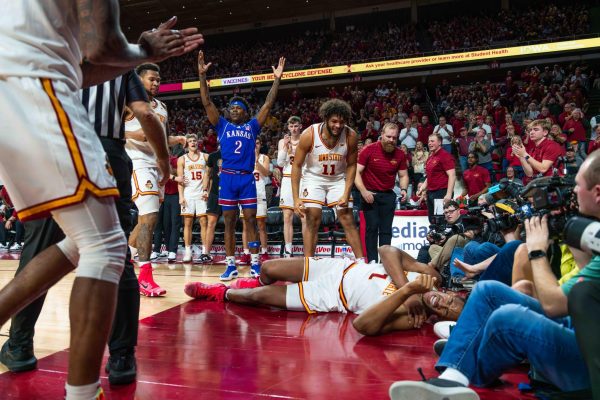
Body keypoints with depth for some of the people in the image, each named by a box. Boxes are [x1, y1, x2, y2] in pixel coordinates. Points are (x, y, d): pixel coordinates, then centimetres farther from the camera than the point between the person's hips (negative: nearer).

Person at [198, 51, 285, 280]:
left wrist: (277, 80, 2)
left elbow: (268, 105, 7)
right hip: (227, 177, 0)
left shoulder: (252, 127, 12)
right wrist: (202, 75, -3)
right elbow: (207, 102, 5)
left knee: (251, 221, 0)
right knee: (229, 223, 3)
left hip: (247, 178, 0)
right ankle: (230, 265, 9)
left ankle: (255, 264, 5)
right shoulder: (222, 126, 11)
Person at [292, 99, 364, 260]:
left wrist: (346, 193, -15)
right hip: (313, 178, -1)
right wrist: (296, 198, -23)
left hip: (338, 179, 2)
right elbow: (296, 166, -18)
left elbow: (351, 165, -6)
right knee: (312, 219, -10)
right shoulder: (309, 134, -24)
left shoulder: (351, 136, -19)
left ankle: (361, 261, 8)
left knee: (348, 219, -1)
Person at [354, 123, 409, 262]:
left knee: (386, 230, 4)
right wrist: (363, 191, -21)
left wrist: (403, 189, -9)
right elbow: (356, 172, -11)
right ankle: (372, 261, 0)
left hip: (388, 195, 3)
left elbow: (403, 175, 11)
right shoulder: (369, 150, -10)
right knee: (372, 227, -5)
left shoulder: (400, 154, 1)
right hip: (370, 194, -3)